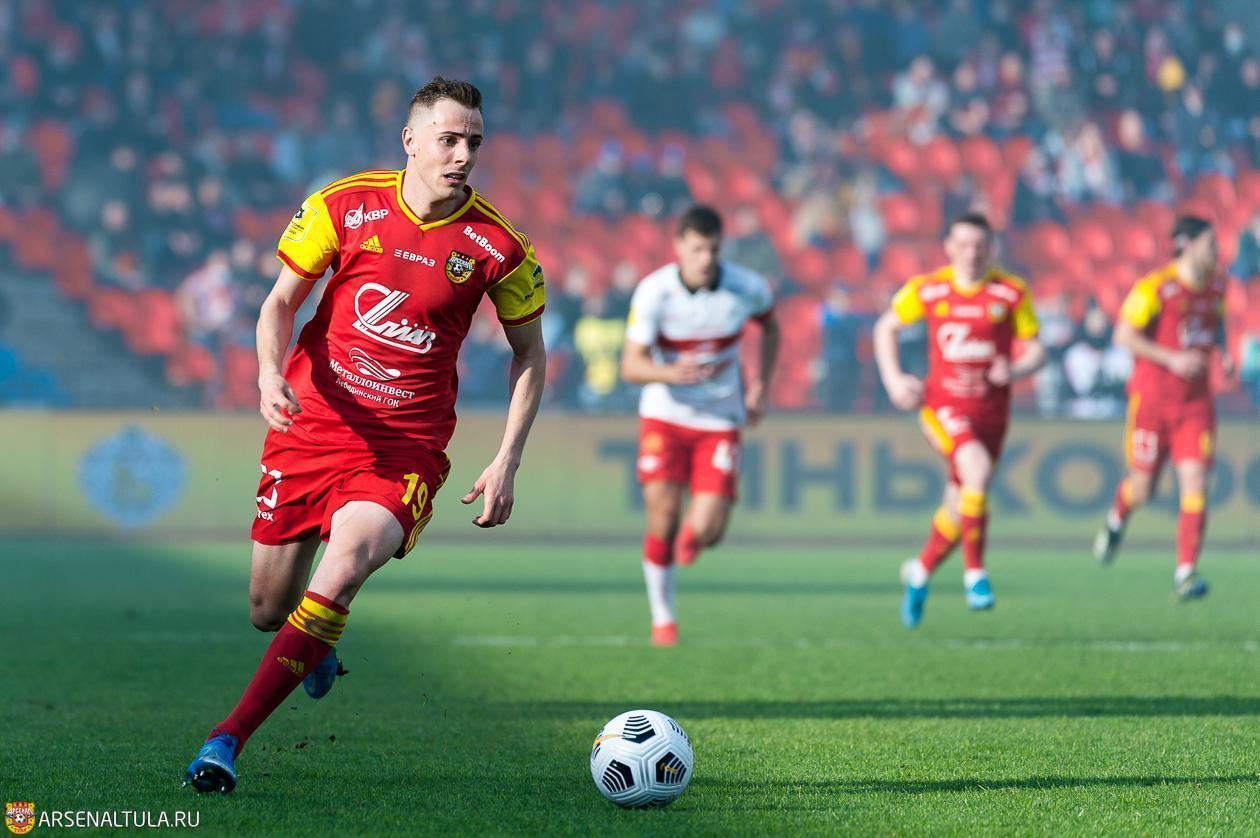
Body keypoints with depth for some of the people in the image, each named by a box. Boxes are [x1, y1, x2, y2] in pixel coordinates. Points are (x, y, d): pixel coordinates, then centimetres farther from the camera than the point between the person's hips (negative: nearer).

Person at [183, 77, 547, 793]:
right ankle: (318, 646, 46)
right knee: (269, 611, 6)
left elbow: (530, 351, 7)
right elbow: (282, 301, 5)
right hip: (309, 424, 2)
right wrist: (271, 372, -16)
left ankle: (229, 739, -24)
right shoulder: (346, 205, -4)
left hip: (406, 446, -2)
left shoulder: (497, 245, -6)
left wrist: (507, 461, -1)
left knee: (345, 568, -29)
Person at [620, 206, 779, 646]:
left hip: (719, 421, 1)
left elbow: (770, 326, 12)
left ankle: (693, 534, 28)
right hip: (665, 415, -1)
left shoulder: (747, 288, -12)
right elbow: (631, 366, -18)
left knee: (705, 532, -11)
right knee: (662, 520, -10)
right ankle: (663, 617, 12)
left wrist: (761, 387, 4)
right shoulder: (653, 291, -17)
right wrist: (671, 373, -39)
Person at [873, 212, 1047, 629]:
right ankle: (975, 573, -20)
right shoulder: (927, 289, -1)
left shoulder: (1012, 292, -2)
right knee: (977, 468, -30)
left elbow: (1036, 350, 2)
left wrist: (1016, 370, -19)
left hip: (991, 410, 2)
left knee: (960, 505, 9)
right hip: (943, 404, -2)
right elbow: (886, 327, 13)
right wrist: (893, 379, 0)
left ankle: (920, 572, 37)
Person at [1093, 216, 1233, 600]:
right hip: (1152, 398, -4)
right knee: (1142, 489, 4)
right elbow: (1123, 335, -15)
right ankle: (1117, 520, 41)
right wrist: (1172, 359, -23)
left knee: (1195, 482, -11)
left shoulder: (1216, 286, 8)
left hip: (1196, 401, 4)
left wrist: (1223, 352, 7)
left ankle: (1185, 573, -10)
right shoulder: (1155, 287, -14)